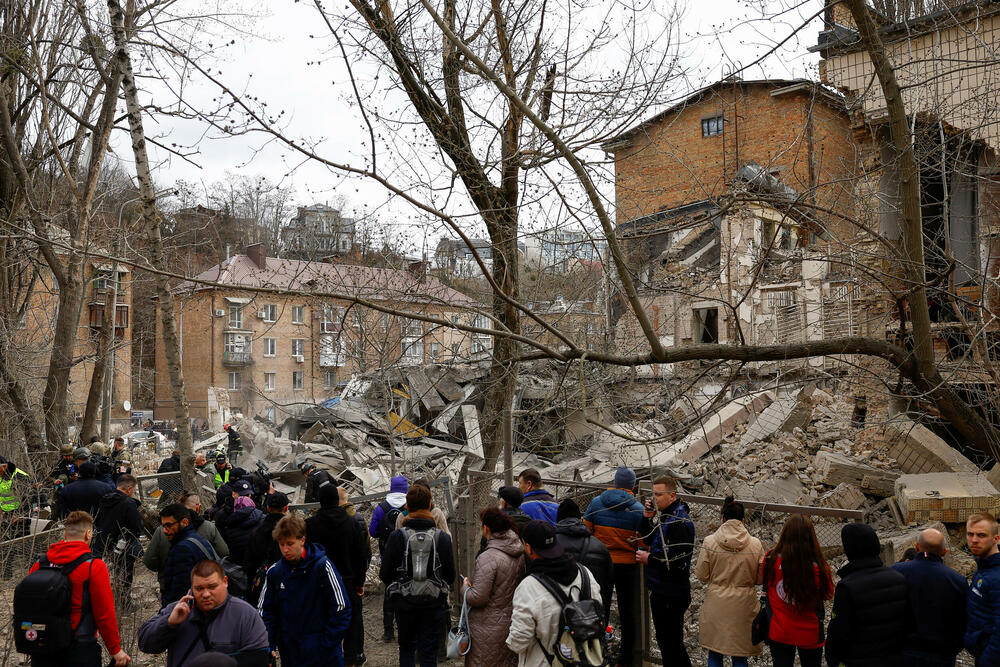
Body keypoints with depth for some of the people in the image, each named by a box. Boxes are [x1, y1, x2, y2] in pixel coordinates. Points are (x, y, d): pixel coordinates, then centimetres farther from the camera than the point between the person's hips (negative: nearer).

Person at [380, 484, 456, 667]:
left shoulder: (397, 536, -12)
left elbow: (384, 575, -8)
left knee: (406, 647, 19)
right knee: (429, 651, 10)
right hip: (434, 603, 0)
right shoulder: (442, 537, -9)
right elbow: (451, 576, -3)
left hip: (404, 602, 0)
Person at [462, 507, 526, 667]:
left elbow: (477, 598, -23)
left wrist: (465, 586, -2)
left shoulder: (487, 558, -24)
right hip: (512, 622, 8)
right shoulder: (521, 553, 0)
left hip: (488, 628, -7)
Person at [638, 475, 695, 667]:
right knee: (666, 639, 21)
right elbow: (650, 540, 20)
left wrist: (649, 558, -15)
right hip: (663, 591, 10)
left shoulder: (679, 522, -21)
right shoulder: (667, 516, 11)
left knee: (670, 643, -1)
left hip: (670, 595, -10)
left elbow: (679, 560, -27)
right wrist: (647, 519, 3)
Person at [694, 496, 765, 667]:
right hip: (743, 607, 1)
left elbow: (701, 576, -4)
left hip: (716, 606, -1)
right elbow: (760, 578, 0)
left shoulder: (709, 542, -10)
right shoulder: (755, 544, -8)